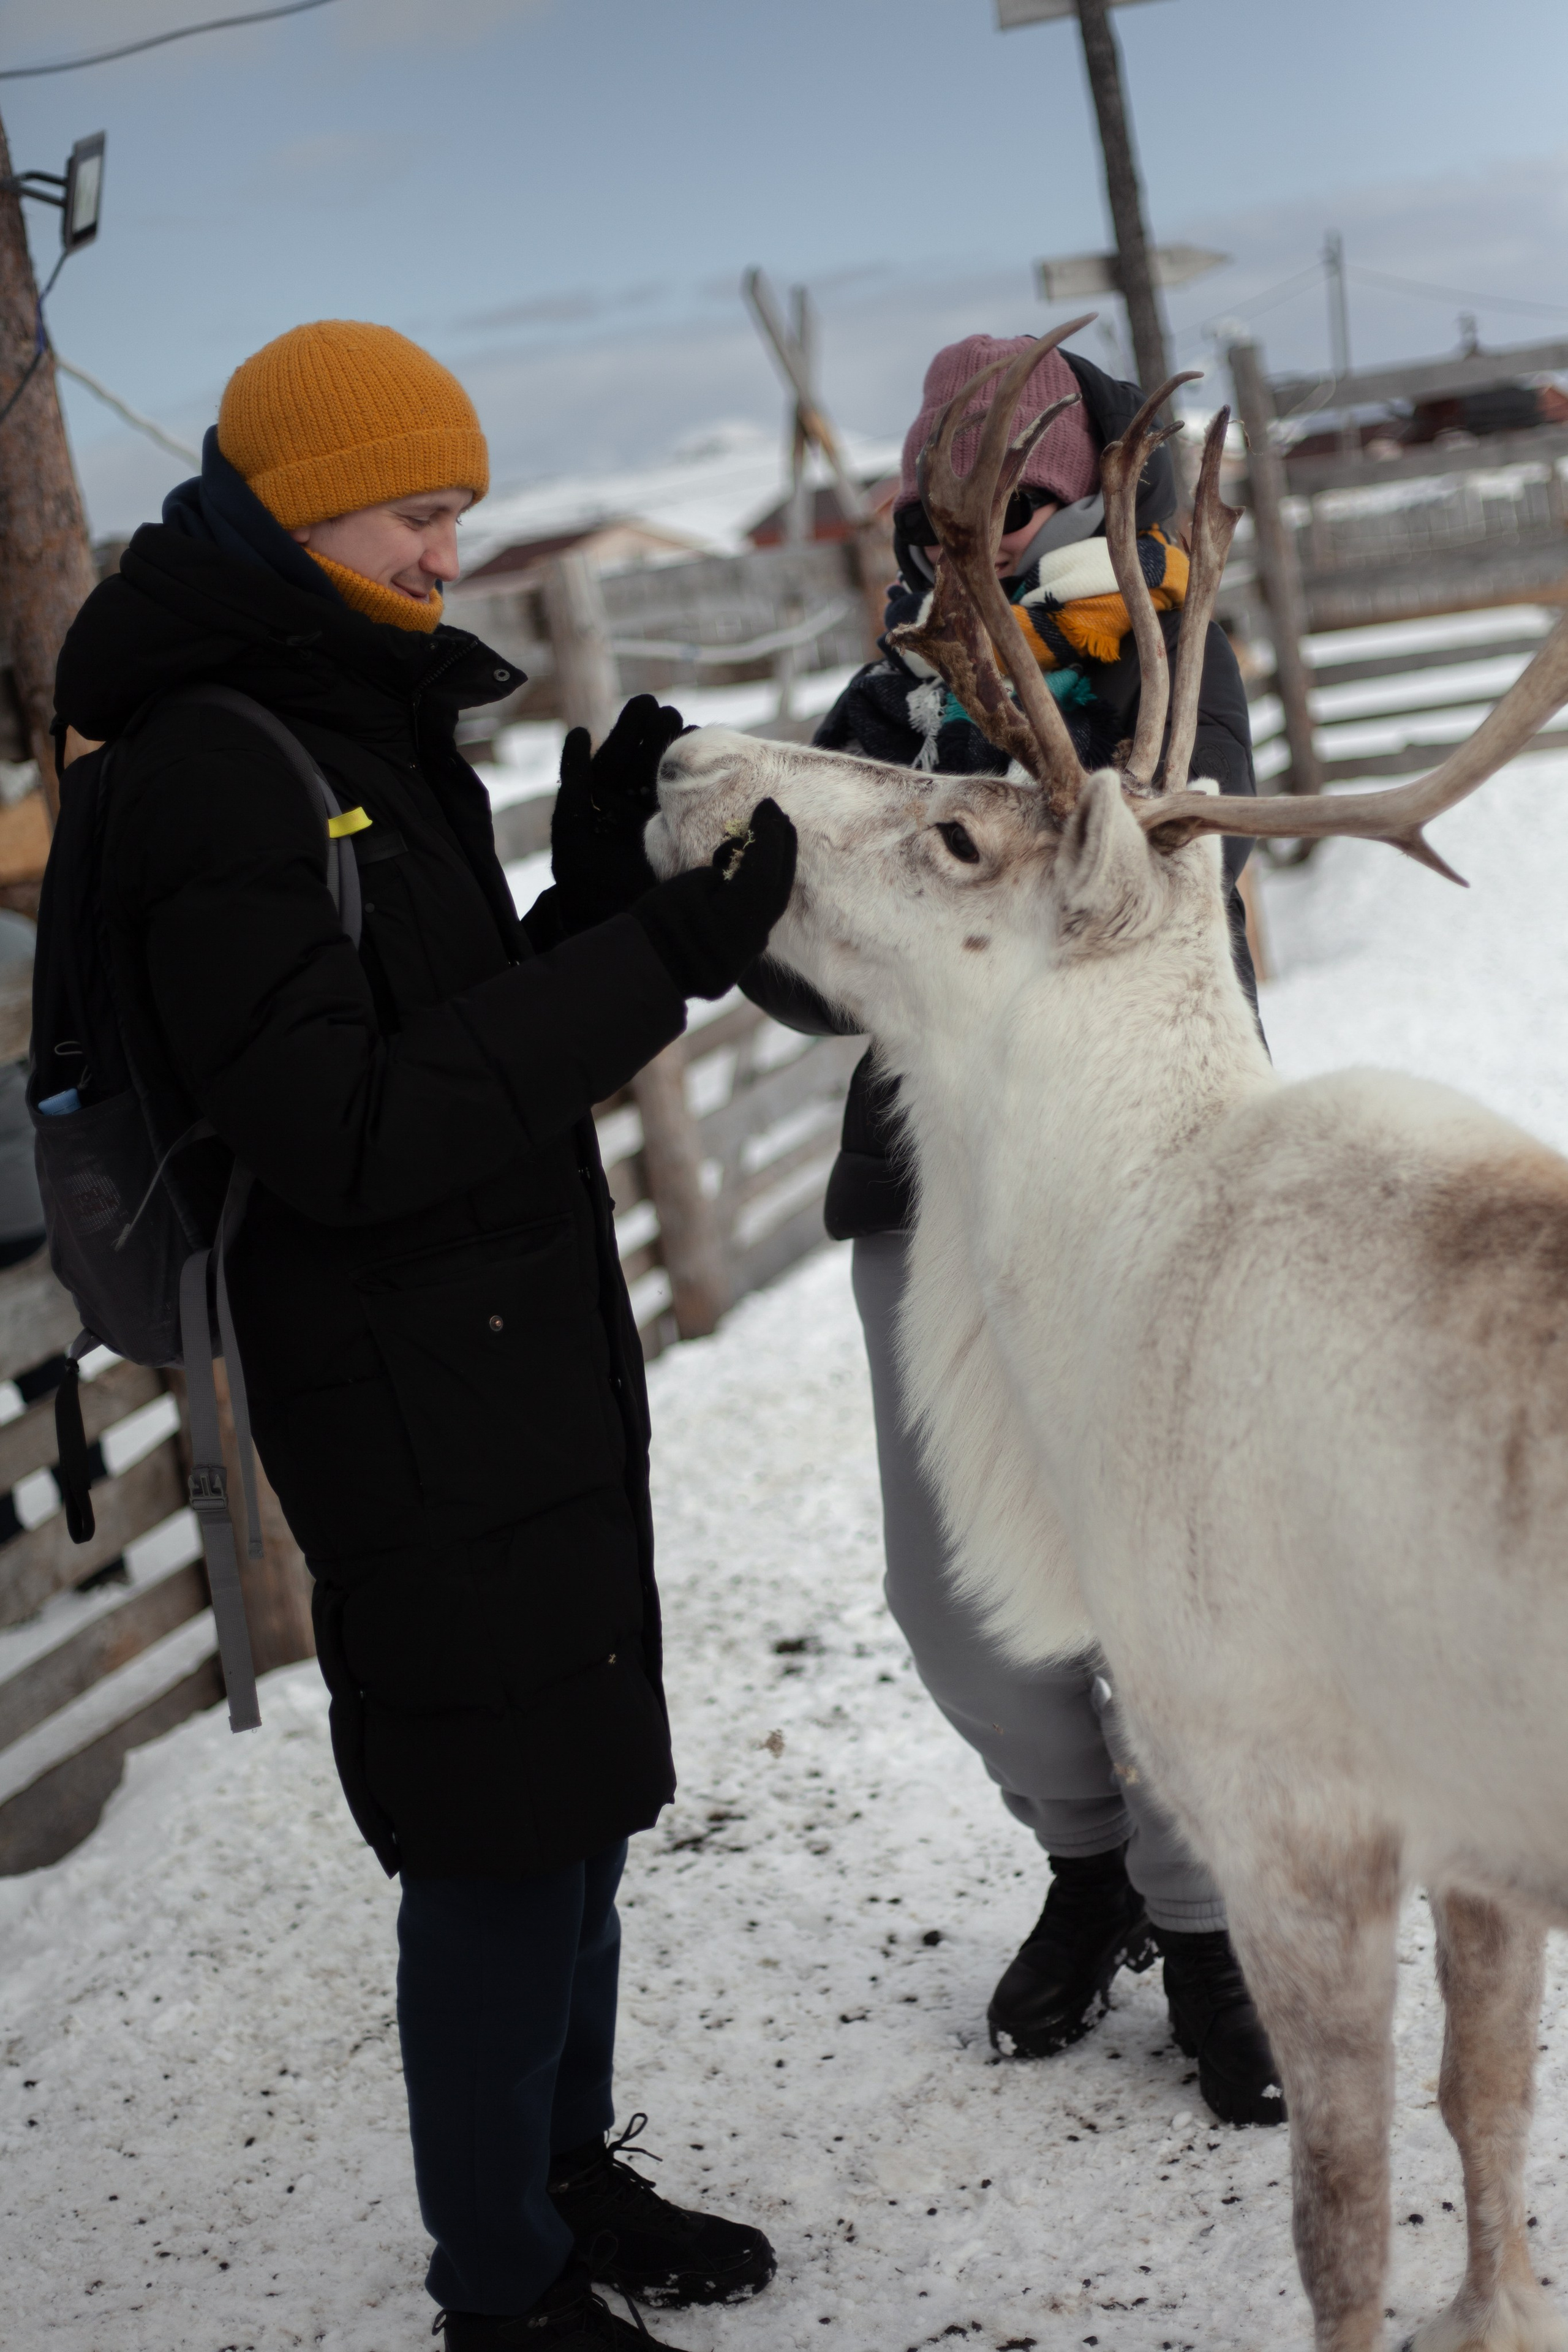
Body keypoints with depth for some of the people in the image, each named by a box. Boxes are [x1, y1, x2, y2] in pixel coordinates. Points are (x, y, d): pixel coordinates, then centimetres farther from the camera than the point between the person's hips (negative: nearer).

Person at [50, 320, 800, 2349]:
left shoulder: (376, 732, 12)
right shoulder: (209, 778, -17)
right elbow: (349, 1130, -25)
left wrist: (595, 882, -2)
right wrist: (654, 960, -25)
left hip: (536, 1353, 10)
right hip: (401, 1395, -9)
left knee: (579, 1791, 18)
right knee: (498, 1835, -1)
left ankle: (569, 2173, 36)